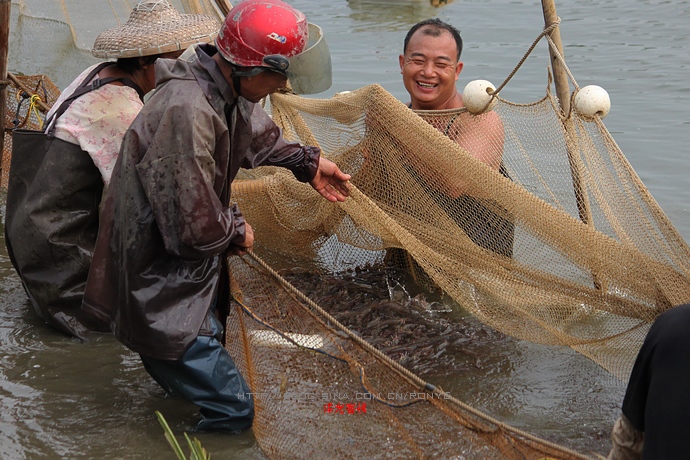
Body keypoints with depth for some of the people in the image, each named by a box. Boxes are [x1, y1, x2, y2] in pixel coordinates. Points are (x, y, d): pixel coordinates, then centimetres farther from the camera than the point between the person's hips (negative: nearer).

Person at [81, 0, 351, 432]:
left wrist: (308, 162, 20)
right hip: (161, 296, -10)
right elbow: (192, 226, -29)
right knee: (235, 411, -8)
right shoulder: (187, 112, -31)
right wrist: (237, 231, -10)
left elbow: (256, 132, 26)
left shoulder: (229, 91, 0)